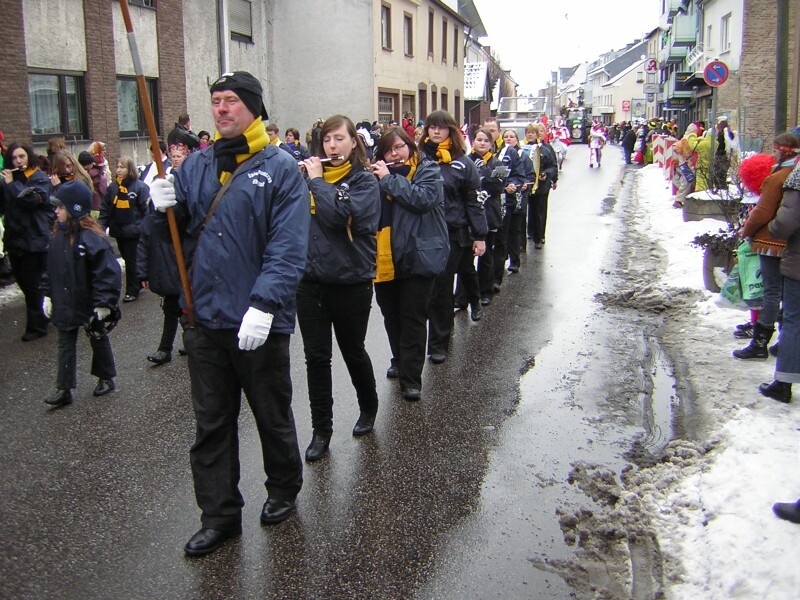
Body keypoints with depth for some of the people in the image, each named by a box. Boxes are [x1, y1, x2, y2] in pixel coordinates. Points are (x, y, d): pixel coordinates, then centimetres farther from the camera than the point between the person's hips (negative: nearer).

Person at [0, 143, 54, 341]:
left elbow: (32, 198, -24)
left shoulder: (40, 179, -5)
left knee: (32, 285, -1)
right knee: (23, 283, 13)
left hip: (34, 240, -6)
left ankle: (36, 326, 9)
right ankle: (41, 316, 30)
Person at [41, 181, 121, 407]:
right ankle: (64, 389, 17)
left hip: (89, 306, -6)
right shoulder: (59, 235, -1)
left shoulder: (91, 237, -23)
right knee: (65, 346, 10)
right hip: (65, 306, 6)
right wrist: (48, 295, 10)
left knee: (98, 340, 15)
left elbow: (108, 271, -24)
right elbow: (51, 268, 10)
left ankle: (106, 379, 34)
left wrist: (103, 304, -24)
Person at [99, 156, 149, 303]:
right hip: (118, 230, 5)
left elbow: (146, 209, -13)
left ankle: (132, 291, 13)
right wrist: (100, 226, -1)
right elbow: (105, 209, 6)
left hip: (133, 231, -5)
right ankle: (138, 284, 30)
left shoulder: (139, 186, -11)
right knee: (127, 259, 15)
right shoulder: (112, 187, 4)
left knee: (131, 260, 2)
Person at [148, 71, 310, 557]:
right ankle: (220, 516, 26)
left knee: (273, 417, 14)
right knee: (211, 423, 12)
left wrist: (264, 304, -27)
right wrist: (166, 207, -9)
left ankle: (284, 492, 37)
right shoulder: (196, 165, 10)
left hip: (260, 323, -5)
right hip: (205, 318, 5)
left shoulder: (280, 168, -7)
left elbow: (288, 247, -16)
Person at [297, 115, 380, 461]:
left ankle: (368, 408, 40)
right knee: (316, 357, 6)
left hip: (351, 280, -3)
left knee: (353, 351, 14)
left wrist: (317, 180, -14)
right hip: (311, 279, 3)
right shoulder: (310, 173, 5)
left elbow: (340, 215, -23)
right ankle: (321, 429, 19)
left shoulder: (364, 181, -6)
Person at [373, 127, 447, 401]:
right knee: (391, 316, 16)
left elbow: (424, 198, -21)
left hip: (418, 257, -5)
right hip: (385, 259, 5)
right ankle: (401, 361, 37)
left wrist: (389, 179, -16)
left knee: (413, 317, -2)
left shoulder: (428, 171, -2)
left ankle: (411, 378, 4)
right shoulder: (377, 176, 13)